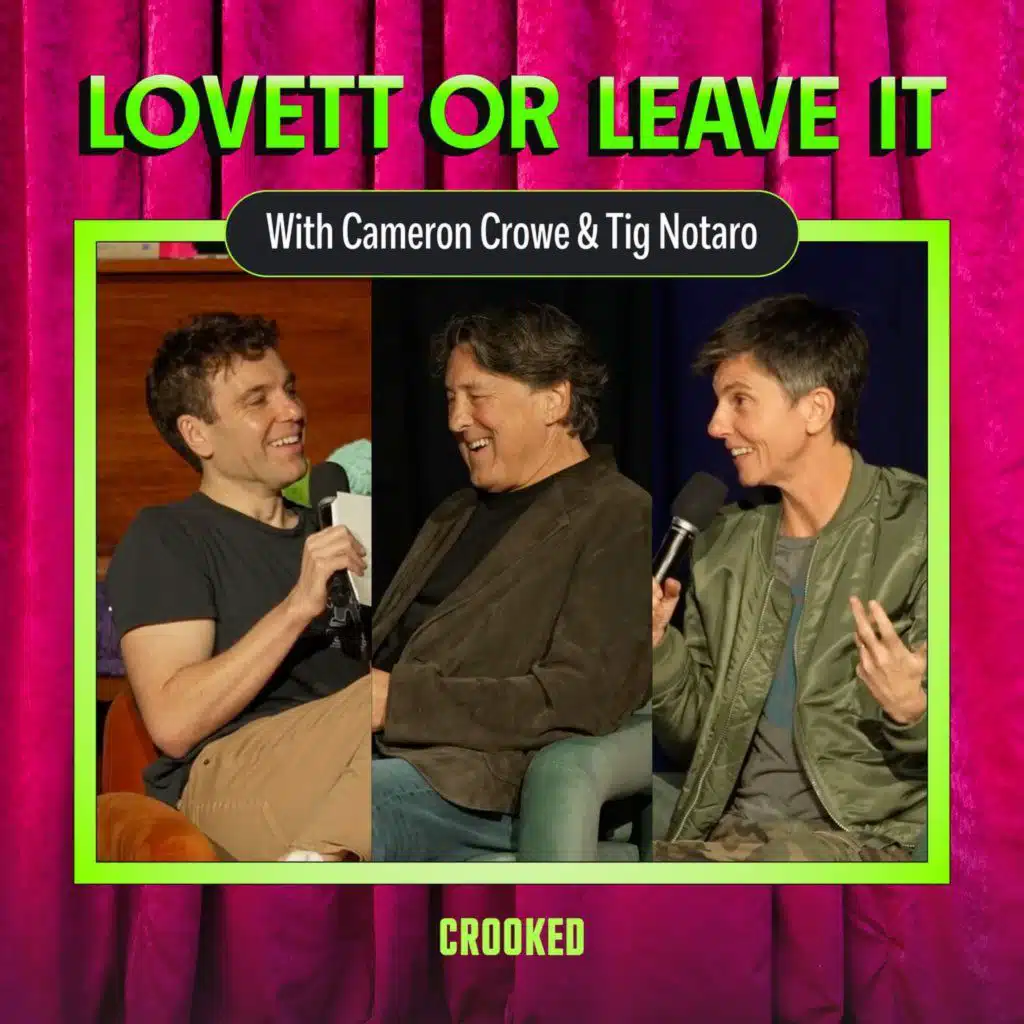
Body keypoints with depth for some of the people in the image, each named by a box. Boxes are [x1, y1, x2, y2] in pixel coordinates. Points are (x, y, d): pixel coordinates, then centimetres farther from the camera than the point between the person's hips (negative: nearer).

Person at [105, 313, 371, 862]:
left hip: (342, 777, 6)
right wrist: (297, 608, -14)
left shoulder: (325, 533, 27)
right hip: (225, 776, -5)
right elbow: (173, 723, -8)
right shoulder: (162, 538, 6)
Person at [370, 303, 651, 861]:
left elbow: (578, 702, -12)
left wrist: (397, 698, -15)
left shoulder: (621, 522, 0)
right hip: (386, 751, 8)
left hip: (476, 787, -8)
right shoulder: (456, 513, 28)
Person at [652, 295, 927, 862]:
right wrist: (657, 645, -2)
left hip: (866, 835, -5)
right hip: (731, 830, 5)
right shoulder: (723, 547, 12)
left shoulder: (914, 532, -6)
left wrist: (911, 711, -28)